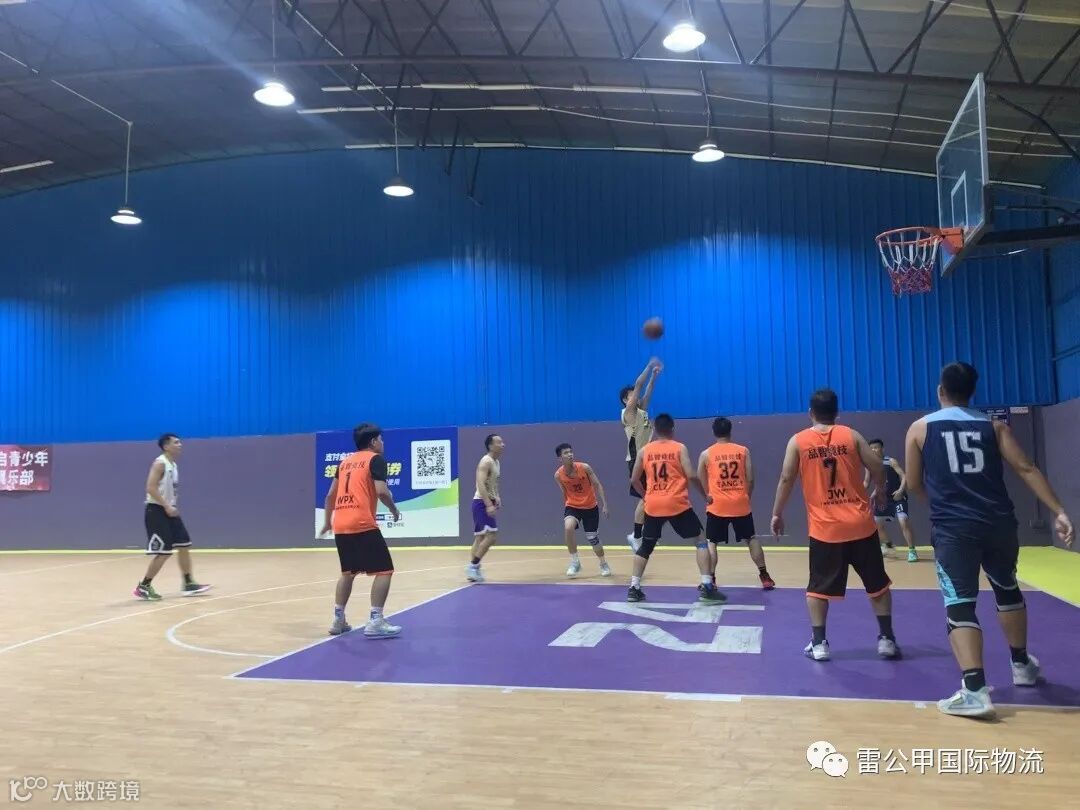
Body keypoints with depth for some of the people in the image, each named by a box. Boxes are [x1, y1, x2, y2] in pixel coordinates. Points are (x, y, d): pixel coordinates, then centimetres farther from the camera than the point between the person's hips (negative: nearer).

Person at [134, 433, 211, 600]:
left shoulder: (173, 465, 13)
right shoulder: (160, 463, -15)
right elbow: (151, 488, -23)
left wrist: (171, 507, 16)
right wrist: (167, 506, -25)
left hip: (169, 511, 9)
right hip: (157, 511, -9)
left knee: (184, 546, 8)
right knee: (164, 552, -9)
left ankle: (188, 584, 15)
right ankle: (143, 587, 3)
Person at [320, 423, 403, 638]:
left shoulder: (346, 461, 21)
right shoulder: (376, 459, 1)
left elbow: (330, 495, 24)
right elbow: (381, 491, -12)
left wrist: (327, 521, 35)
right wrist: (394, 510, 4)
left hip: (340, 525, 7)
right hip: (362, 524, -7)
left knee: (348, 572, 22)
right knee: (384, 570, -1)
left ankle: (338, 620, 22)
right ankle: (375, 622, -9)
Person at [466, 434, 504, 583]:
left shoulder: (496, 462, 14)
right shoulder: (486, 461, -16)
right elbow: (481, 484, -26)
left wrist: (497, 497, 10)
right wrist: (489, 505, -32)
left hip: (487, 503, 10)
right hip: (482, 502, -10)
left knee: (481, 537, 12)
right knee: (491, 535, -14)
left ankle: (474, 568, 17)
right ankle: (473, 566, -8)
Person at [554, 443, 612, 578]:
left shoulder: (584, 467, -17)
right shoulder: (558, 475, -11)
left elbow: (597, 485, -9)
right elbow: (564, 493, 6)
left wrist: (604, 504, -14)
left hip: (590, 507, 0)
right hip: (572, 506, 1)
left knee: (593, 539, 7)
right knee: (568, 528, -30)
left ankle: (604, 564, 36)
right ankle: (575, 562, -13)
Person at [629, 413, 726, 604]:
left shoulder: (644, 450, 9)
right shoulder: (680, 448, 0)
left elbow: (634, 480, 12)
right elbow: (691, 475, -9)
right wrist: (706, 494, 6)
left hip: (653, 506, 3)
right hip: (677, 504, -3)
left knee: (645, 547, 17)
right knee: (700, 542, 8)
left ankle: (634, 589, 14)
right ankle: (706, 587, -2)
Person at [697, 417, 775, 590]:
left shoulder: (706, 454, 0)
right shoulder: (743, 451, 3)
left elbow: (701, 481, 6)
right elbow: (750, 479, 1)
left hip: (717, 506, -2)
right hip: (741, 504, 2)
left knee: (711, 542, 9)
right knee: (751, 538, 18)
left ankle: (710, 580, 2)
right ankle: (765, 576, 19)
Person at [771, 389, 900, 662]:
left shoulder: (798, 441, -1)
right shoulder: (851, 435, 1)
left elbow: (786, 480, -3)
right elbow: (877, 468, 0)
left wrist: (777, 514, 6)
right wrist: (880, 490, 21)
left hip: (824, 528, -1)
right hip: (860, 524, 1)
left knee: (818, 588, 11)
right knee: (877, 584, 16)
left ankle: (819, 644, 9)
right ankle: (886, 639, 19)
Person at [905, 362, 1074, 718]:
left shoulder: (920, 428, 5)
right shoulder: (993, 425, 9)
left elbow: (914, 484, 10)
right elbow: (1026, 469, -1)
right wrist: (1059, 512, -2)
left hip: (953, 529, -3)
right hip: (999, 523, 3)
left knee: (959, 606, -5)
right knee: (1007, 590, 25)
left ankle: (974, 691, -18)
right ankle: (1022, 666, 41)